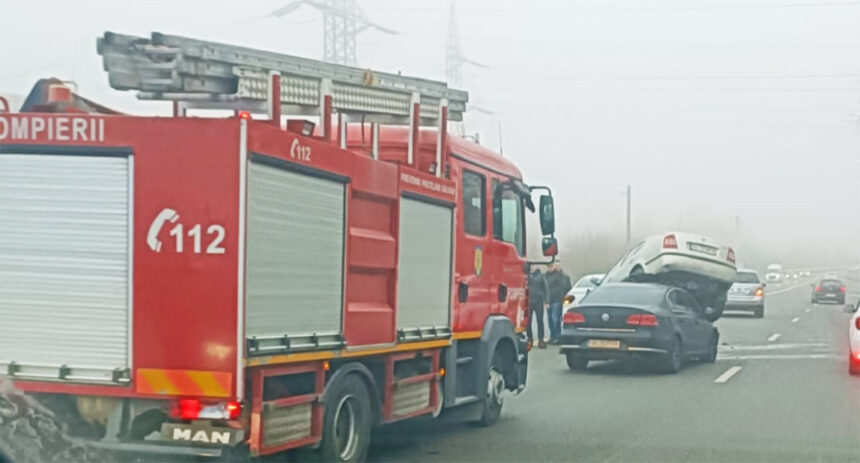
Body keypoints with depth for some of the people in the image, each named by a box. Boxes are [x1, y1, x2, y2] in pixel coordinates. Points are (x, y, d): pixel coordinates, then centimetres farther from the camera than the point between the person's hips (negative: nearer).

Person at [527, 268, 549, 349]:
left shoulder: (540, 276, 5)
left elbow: (545, 288, 6)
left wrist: (546, 301, 1)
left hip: (538, 300, 0)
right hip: (528, 300, 0)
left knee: (540, 320, -1)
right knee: (528, 320, 1)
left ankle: (540, 340, 5)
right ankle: (530, 338, 15)